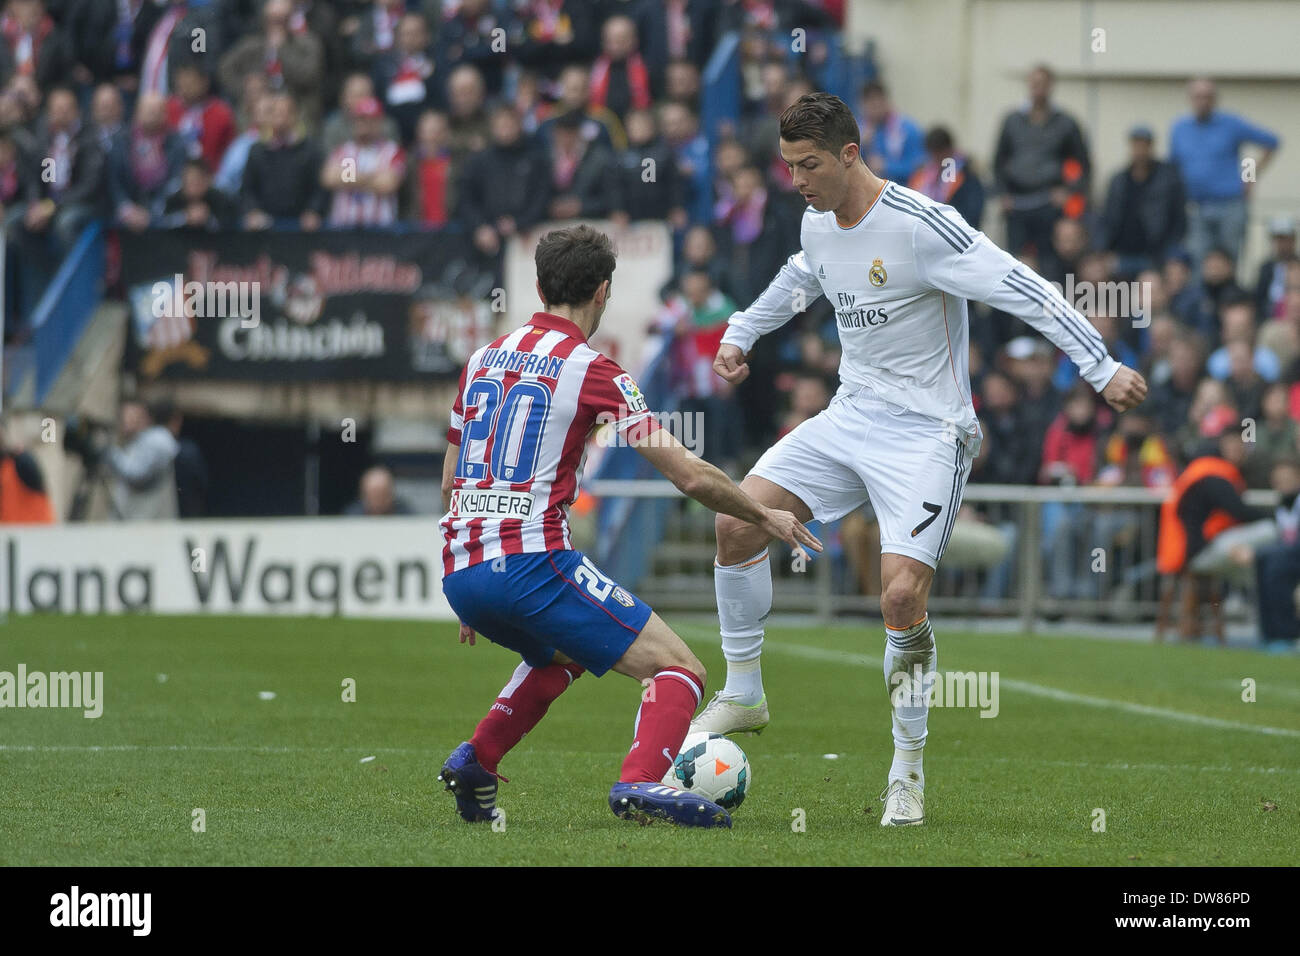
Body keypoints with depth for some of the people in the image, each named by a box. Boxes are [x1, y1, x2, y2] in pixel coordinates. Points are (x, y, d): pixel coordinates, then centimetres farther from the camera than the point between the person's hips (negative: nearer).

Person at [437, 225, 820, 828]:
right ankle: (641, 781, -29)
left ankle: (474, 762, 20)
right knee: (679, 670, -3)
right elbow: (690, 476, -3)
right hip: (532, 561, -7)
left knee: (559, 654, 36)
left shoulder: (484, 359, 17)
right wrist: (764, 517, 13)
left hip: (458, 571, 7)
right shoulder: (592, 371, -3)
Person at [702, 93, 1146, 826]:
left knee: (902, 594, -19)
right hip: (852, 417, 7)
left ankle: (908, 773, -3)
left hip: (927, 432, -7)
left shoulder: (921, 226, -21)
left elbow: (1024, 291, -22)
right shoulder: (818, 224, 4)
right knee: (737, 519, -7)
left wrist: (1102, 368, -26)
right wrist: (741, 335, 32)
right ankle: (744, 695, 10)